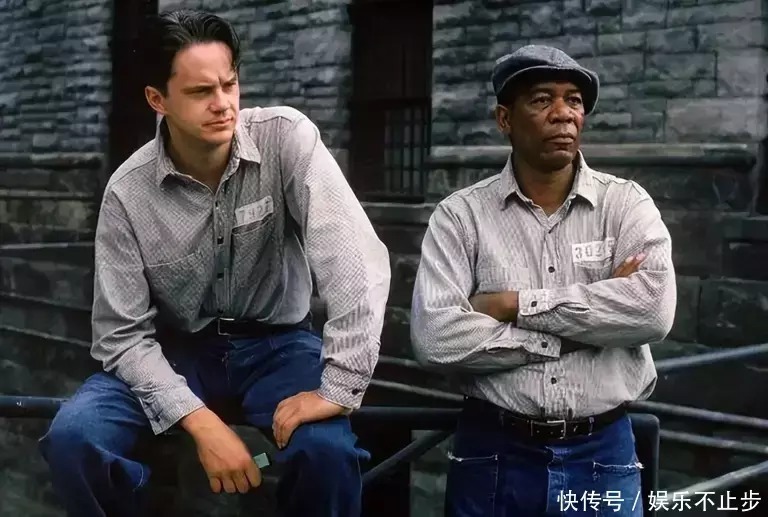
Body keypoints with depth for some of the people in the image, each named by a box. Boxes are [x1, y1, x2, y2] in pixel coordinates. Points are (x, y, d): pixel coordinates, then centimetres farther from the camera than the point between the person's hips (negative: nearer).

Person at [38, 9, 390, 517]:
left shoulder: (286, 138, -18)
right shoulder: (127, 192, -13)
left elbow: (358, 262, -25)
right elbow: (124, 334, -12)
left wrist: (338, 389, -30)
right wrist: (201, 421, -26)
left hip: (278, 344, -1)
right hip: (177, 351, 1)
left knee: (328, 450, -30)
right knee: (72, 437, -23)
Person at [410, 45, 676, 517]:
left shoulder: (626, 204, -1)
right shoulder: (461, 215, -4)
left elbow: (654, 309, -18)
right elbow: (435, 336, -17)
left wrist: (517, 303, -16)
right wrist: (595, 318, -14)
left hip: (602, 454, 1)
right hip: (494, 453, 0)